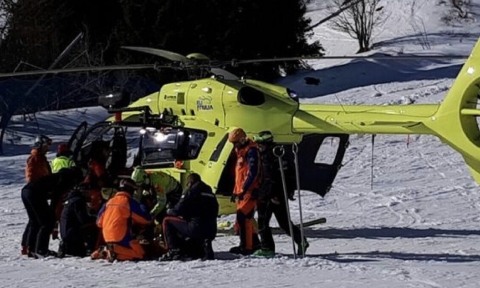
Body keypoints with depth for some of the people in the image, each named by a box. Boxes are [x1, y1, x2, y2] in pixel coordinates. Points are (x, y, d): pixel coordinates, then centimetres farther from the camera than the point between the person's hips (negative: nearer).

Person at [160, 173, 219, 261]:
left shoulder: (191, 191, -2)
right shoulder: (210, 192, 19)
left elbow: (179, 209, -8)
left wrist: (169, 211, 17)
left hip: (196, 228, -8)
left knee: (167, 221, 6)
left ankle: (174, 251, -5)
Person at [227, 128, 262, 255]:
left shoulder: (251, 151, -12)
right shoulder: (241, 151, 19)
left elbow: (253, 173, -20)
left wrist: (244, 190, -23)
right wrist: (236, 191, 23)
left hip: (250, 191, -10)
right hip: (242, 191, 10)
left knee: (242, 216, -15)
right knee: (246, 218, 11)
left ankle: (246, 246, -16)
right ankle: (254, 244, 18)